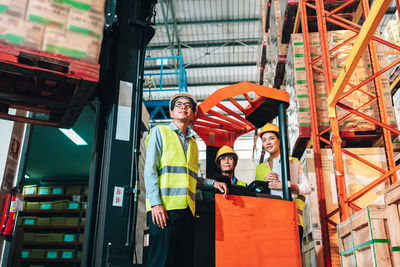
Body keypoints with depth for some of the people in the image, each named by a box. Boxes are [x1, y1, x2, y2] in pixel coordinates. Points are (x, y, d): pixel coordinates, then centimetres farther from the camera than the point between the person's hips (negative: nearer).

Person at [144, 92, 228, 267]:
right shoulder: (160, 132, 7)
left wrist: (213, 183, 8)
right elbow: (150, 169, -3)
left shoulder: (193, 143, 24)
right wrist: (156, 203, -13)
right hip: (164, 207, -5)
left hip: (187, 208, 6)